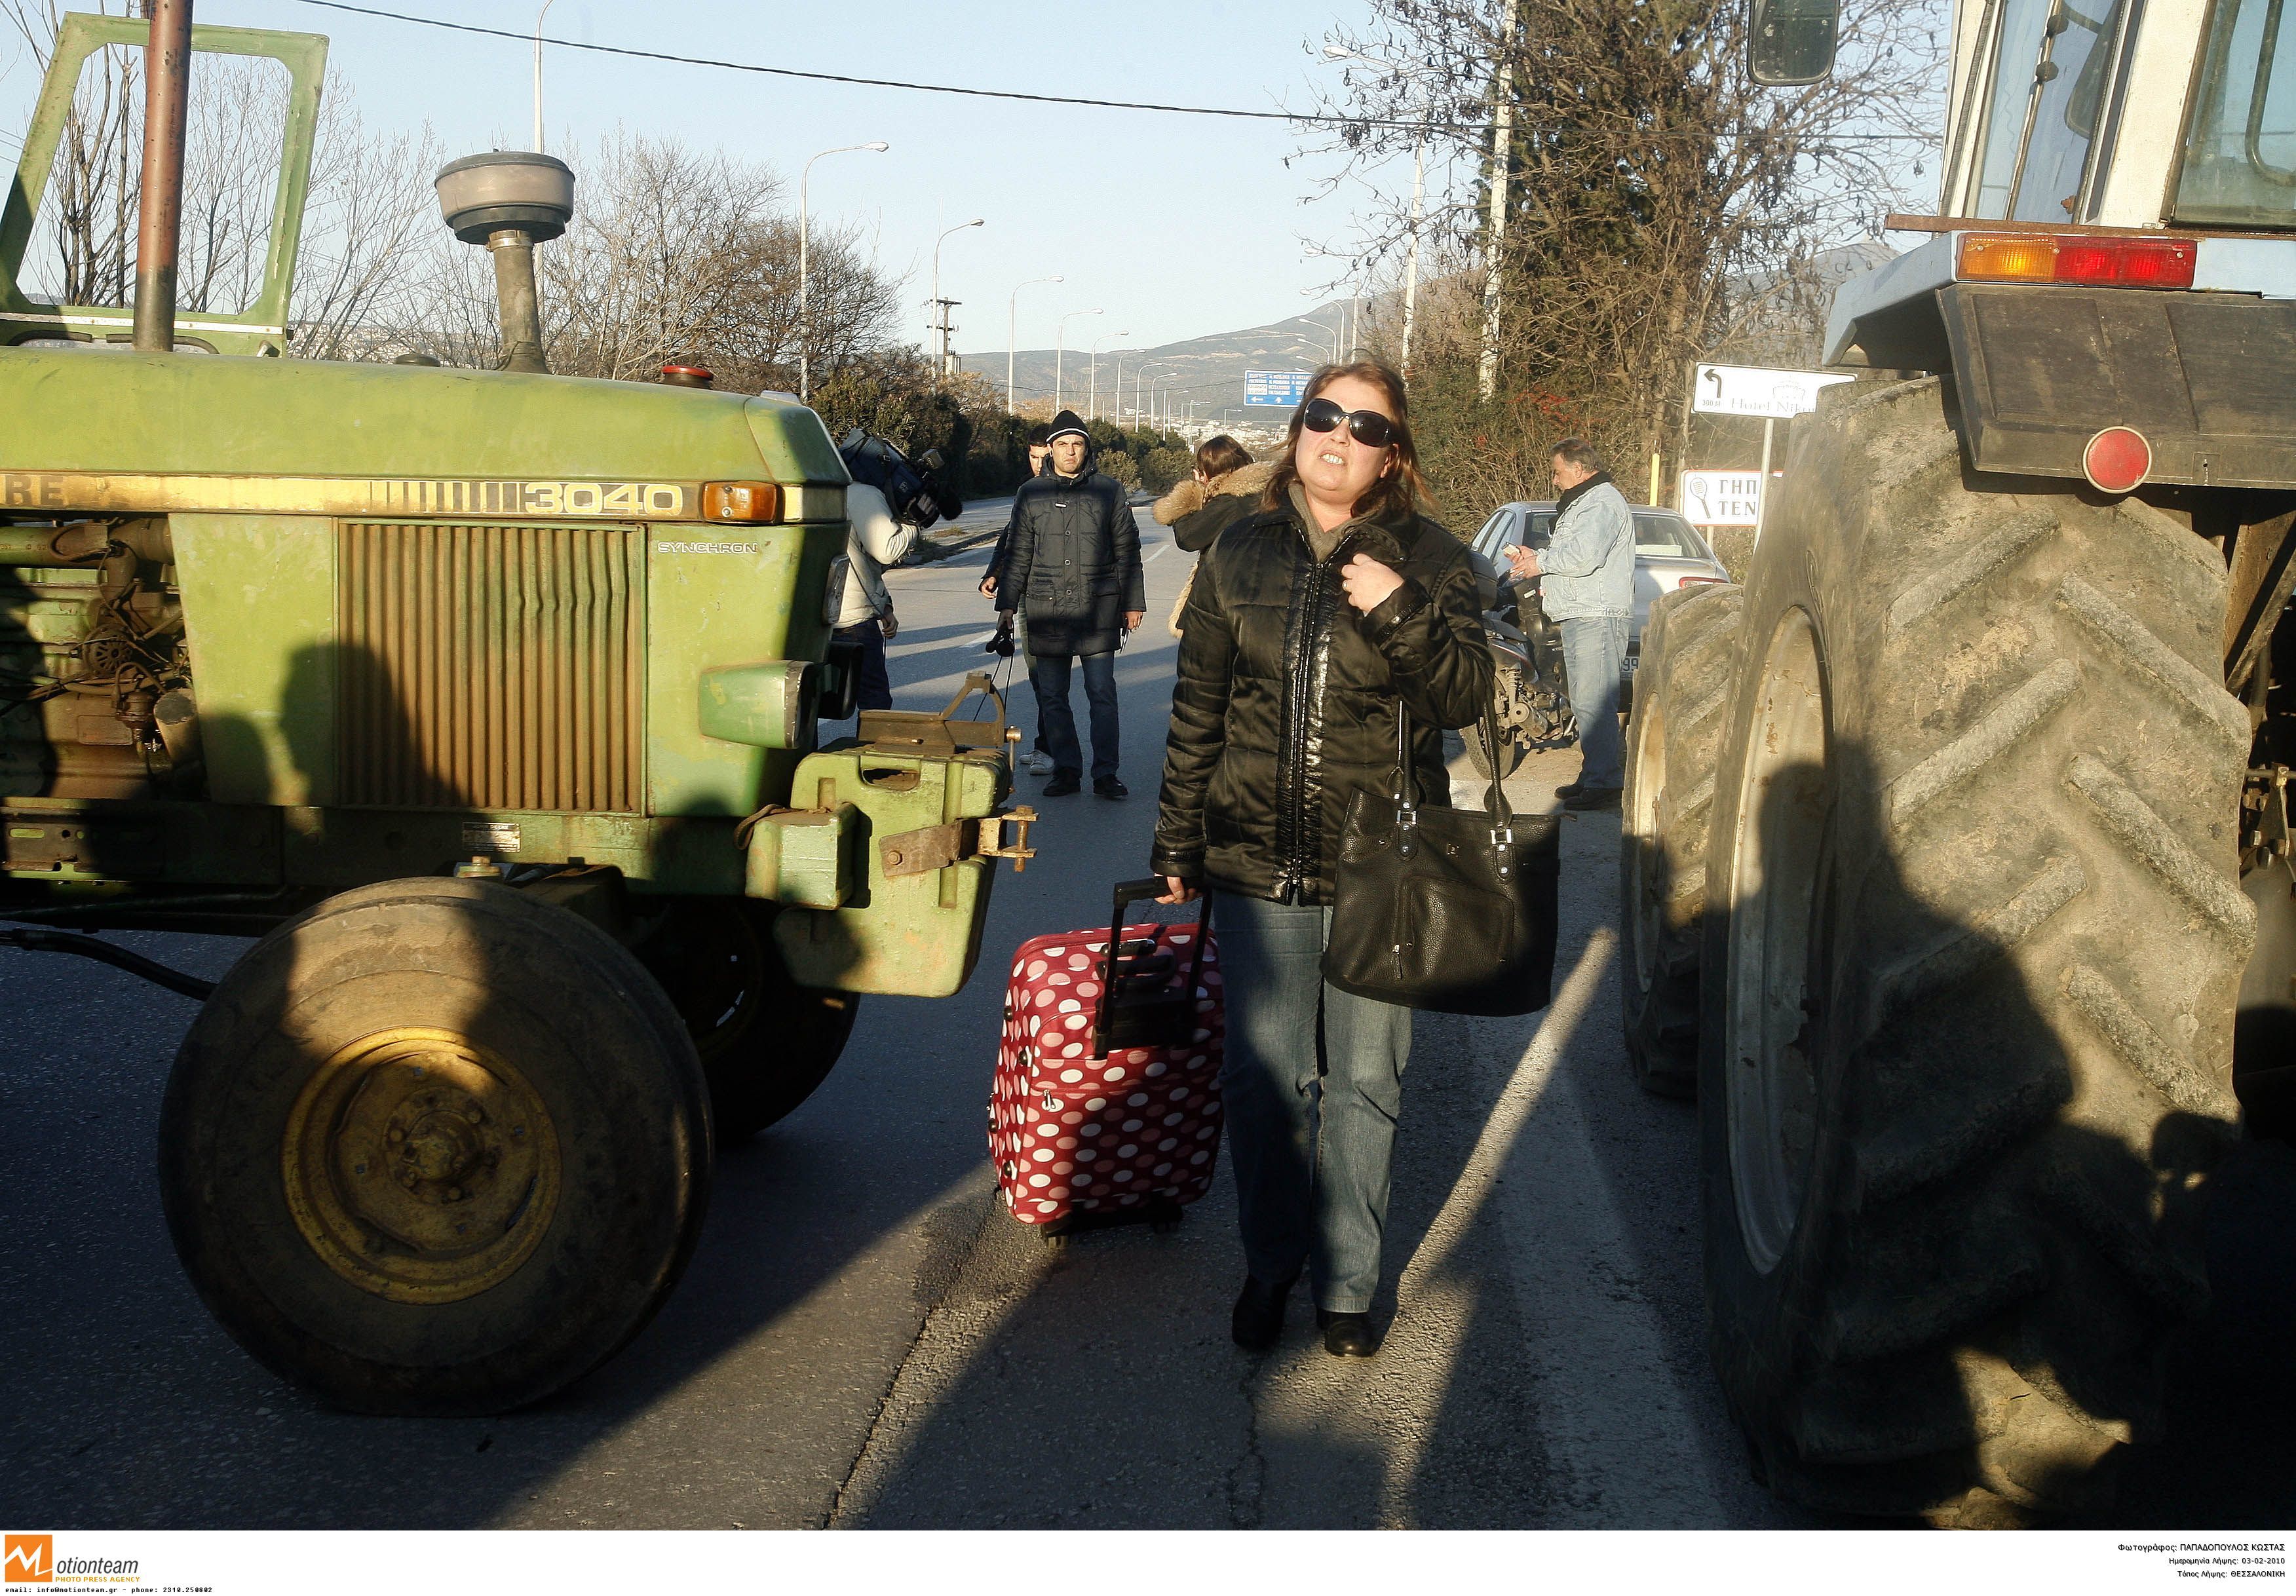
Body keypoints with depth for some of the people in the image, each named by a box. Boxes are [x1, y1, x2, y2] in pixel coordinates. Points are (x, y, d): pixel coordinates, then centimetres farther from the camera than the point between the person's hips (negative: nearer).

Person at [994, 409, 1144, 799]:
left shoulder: (1109, 490, 7)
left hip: (1099, 607, -1)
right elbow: (1018, 556, 13)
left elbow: (1127, 551, 11)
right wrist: (1006, 605, 9)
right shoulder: (1031, 493, 9)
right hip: (1046, 609, 1)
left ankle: (1105, 773, 6)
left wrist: (1132, 603, 8)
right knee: (1052, 697, 4)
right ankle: (1066, 770, 13)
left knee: (1102, 694, -1)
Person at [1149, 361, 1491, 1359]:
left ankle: (1348, 1280, 23)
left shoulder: (1428, 561, 1)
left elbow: (1465, 699, -5)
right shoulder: (1240, 554, 6)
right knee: (1263, 1079, 7)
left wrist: (1401, 612, -21)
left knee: (1365, 1083, 8)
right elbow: (1197, 708, 10)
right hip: (1257, 862, 1)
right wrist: (1177, 843, 10)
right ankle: (1269, 1265, 27)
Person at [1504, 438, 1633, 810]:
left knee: (1595, 703, -14)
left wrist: (1542, 562, -13)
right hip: (1580, 618, 12)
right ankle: (1592, 776, 18)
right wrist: (1536, 558, 17)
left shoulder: (1601, 503, -11)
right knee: (1585, 704, 13)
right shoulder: (1581, 503, 25)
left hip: (1597, 619, -12)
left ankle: (1604, 783, -15)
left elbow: (1585, 555, -25)